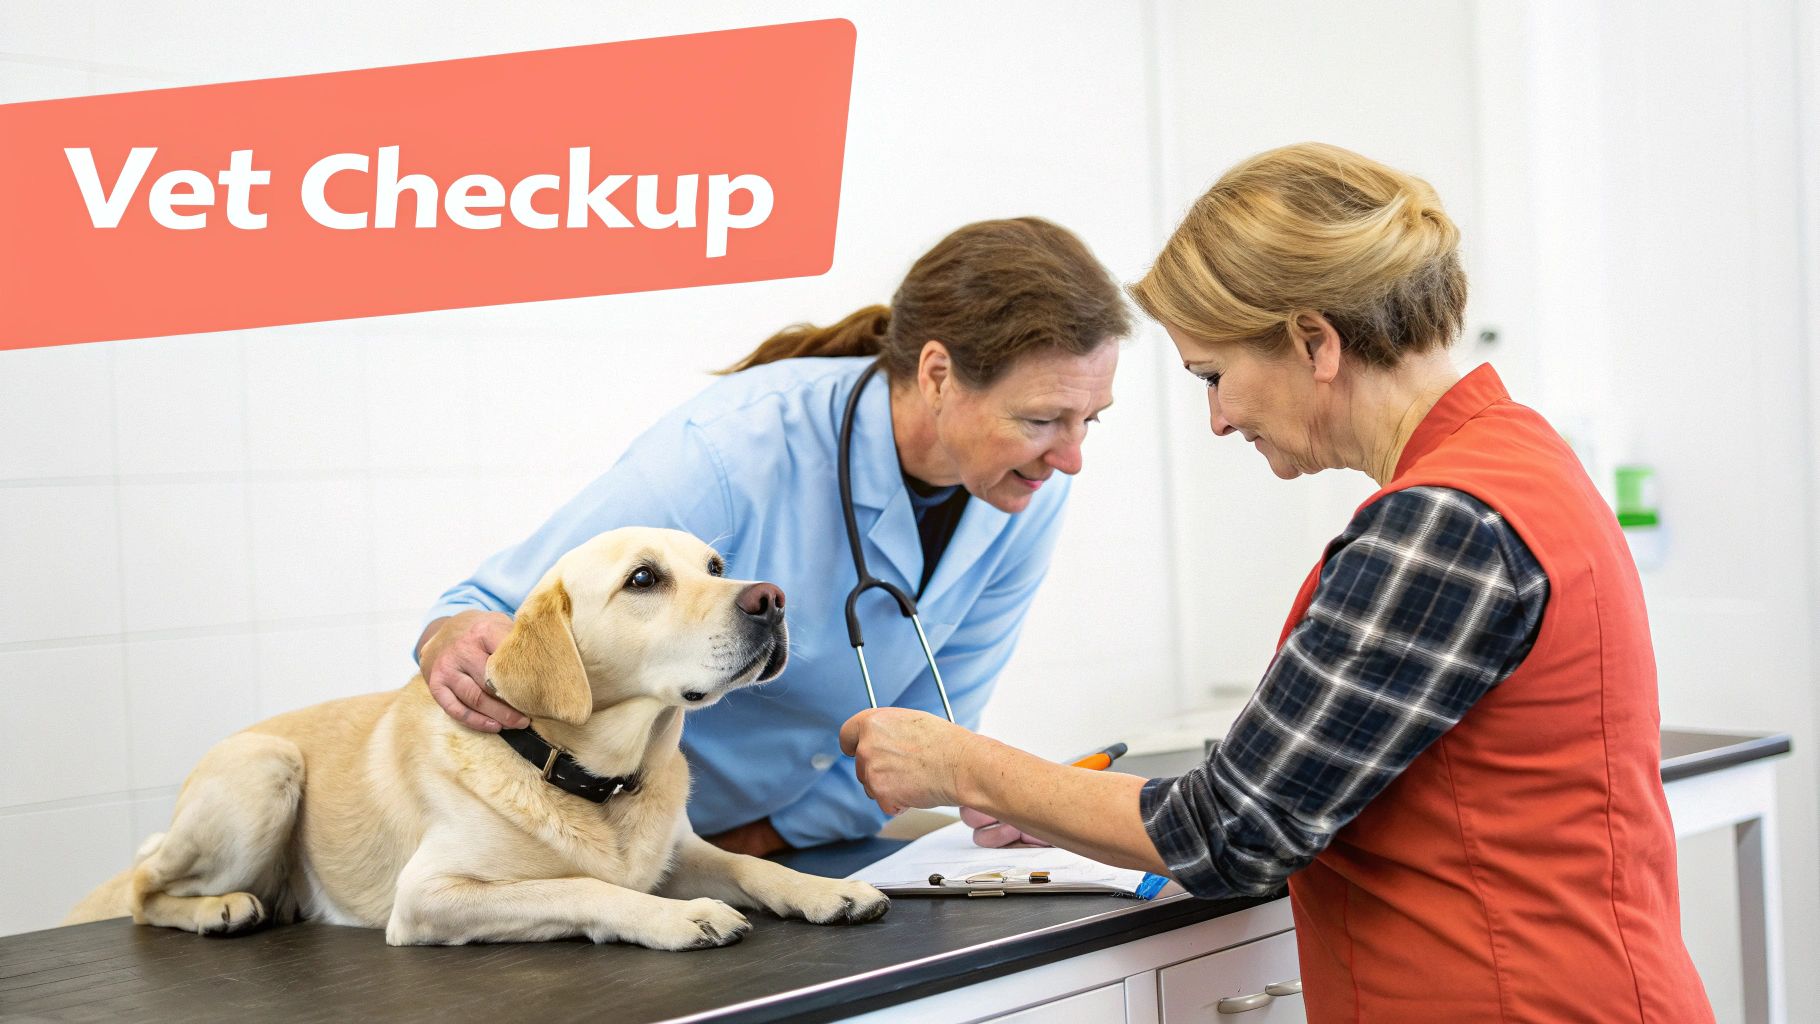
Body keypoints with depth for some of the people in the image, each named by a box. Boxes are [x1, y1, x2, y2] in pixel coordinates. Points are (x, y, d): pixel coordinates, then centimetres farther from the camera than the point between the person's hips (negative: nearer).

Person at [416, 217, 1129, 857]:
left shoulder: (1033, 493, -13)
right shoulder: (731, 452, -28)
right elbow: (489, 613, -18)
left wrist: (755, 844, -8)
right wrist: (455, 644, -41)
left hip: (796, 847, 2)